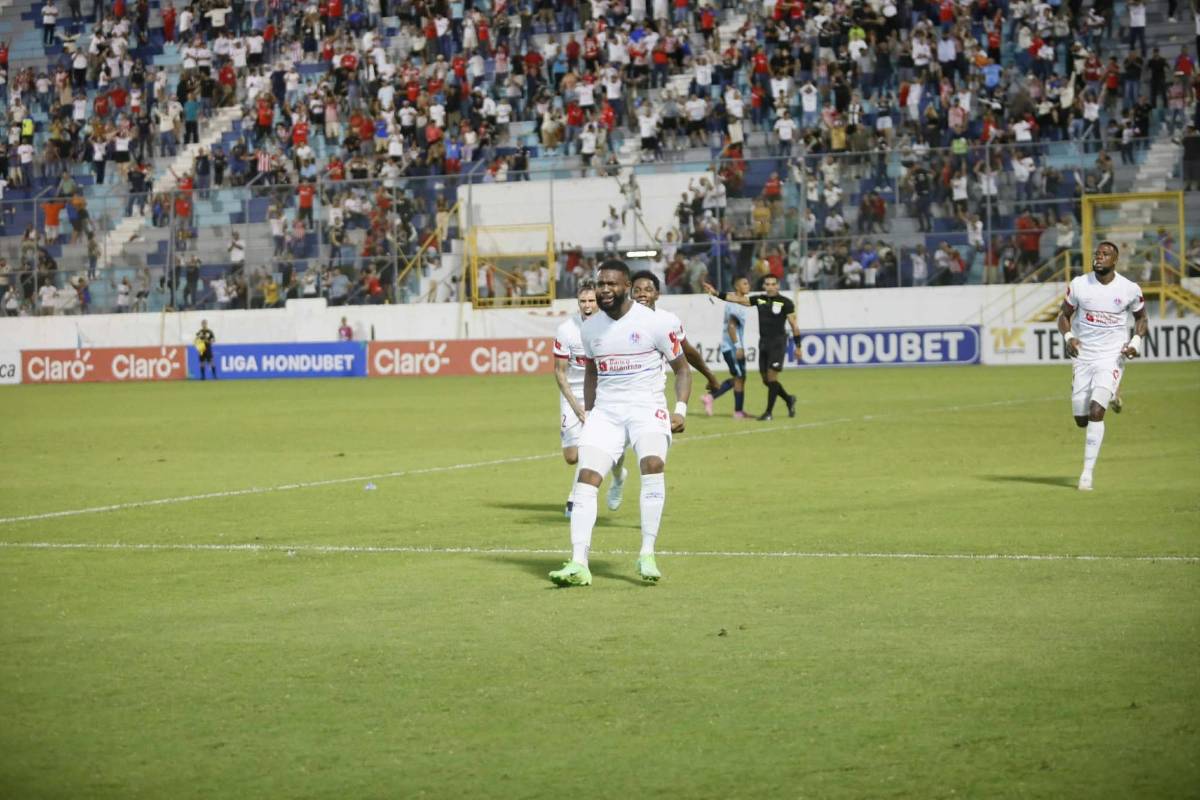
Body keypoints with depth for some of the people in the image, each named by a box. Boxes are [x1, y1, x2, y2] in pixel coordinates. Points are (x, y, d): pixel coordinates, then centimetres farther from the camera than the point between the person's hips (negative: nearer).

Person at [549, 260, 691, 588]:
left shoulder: (652, 322, -6)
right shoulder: (589, 327, 7)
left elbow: (681, 368, 3)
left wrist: (680, 410, -10)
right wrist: (588, 413, 18)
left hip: (646, 407, -4)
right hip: (605, 410, 4)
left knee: (653, 463, -30)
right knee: (587, 477, -13)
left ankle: (647, 556, -21)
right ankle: (578, 565, -15)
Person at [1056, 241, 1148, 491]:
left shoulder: (1129, 289, -6)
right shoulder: (1079, 285, -4)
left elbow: (1141, 318, 11)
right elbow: (1064, 315, 7)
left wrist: (1136, 341, -8)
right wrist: (1068, 336, -13)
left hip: (1112, 357, -3)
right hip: (1083, 357, 3)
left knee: (1095, 412, -20)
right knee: (1081, 420, 6)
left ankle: (1087, 473, -12)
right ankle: (1109, 398, 44)